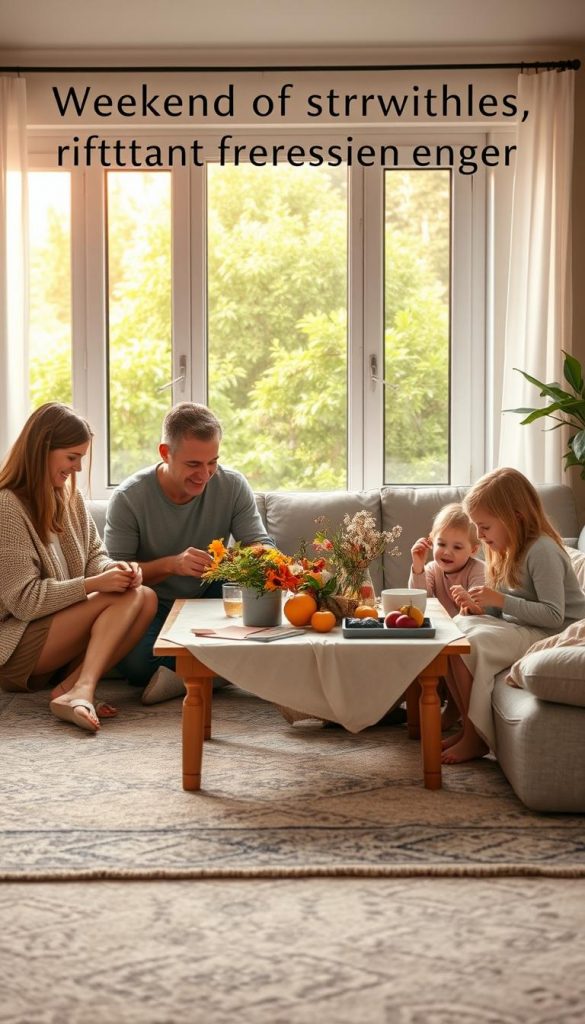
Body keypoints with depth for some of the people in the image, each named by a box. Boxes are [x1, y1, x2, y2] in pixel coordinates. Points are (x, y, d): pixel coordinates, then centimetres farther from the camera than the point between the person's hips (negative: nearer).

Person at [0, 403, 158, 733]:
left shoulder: (70, 497, 10)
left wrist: (115, 568, -11)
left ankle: (73, 686, -23)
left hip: (61, 629, 8)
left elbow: (94, 555, 13)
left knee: (146, 599, -16)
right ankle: (83, 690, -34)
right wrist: (95, 584, -23)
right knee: (128, 597, -22)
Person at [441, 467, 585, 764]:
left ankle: (476, 738, -16)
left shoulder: (542, 550, -17)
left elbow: (553, 615, -24)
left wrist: (500, 600, -26)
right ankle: (468, 726, -5)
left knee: (470, 644, -27)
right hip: (519, 629, 10)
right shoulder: (509, 550, 12)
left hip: (550, 636, -10)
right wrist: (479, 607, -5)